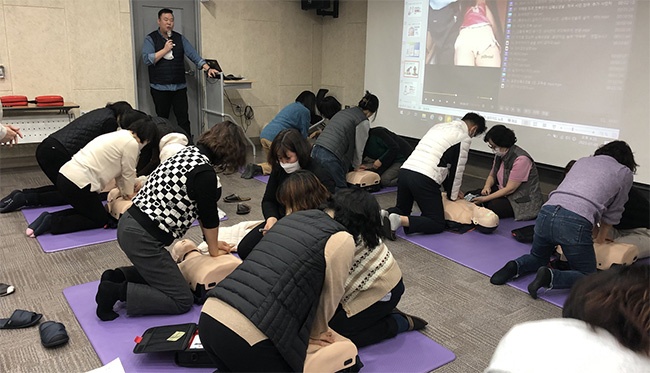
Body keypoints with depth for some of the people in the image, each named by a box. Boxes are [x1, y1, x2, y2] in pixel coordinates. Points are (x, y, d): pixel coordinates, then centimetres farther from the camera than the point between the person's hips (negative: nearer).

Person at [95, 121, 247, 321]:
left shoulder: (190, 151, 8)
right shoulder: (205, 173, -20)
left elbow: (199, 208, 17)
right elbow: (209, 217, -6)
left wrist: (212, 241, 24)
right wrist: (214, 250, 12)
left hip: (129, 224, 10)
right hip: (144, 238, -10)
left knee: (162, 273, 32)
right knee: (182, 301, 2)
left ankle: (117, 277, 15)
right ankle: (116, 291, -5)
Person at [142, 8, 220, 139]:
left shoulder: (180, 38, 11)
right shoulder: (151, 39, 2)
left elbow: (193, 55, 2)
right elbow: (147, 59, -11)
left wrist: (207, 68, -10)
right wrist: (165, 49, -12)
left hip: (179, 87, 2)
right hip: (160, 88, -2)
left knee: (184, 119, 1)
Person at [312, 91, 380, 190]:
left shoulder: (343, 112, 24)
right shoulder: (364, 122, 0)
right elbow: (358, 149, 6)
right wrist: (356, 167, 25)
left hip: (315, 151, 8)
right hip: (330, 158, -8)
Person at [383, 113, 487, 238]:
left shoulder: (439, 126, 25)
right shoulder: (464, 137, 4)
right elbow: (457, 169, 6)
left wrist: (452, 189, 32)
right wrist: (453, 195, 21)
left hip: (404, 171, 7)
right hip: (424, 179, -7)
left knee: (402, 209, 28)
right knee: (438, 224, 3)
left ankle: (385, 214, -5)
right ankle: (399, 221, -19)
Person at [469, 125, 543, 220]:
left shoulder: (521, 159, -24)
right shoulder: (500, 155, 3)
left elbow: (510, 189, -25)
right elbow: (492, 175, 16)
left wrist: (485, 199, -25)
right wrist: (487, 186, -9)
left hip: (525, 201, -8)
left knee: (494, 206, -34)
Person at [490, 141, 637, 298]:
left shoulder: (582, 161, 30)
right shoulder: (625, 173, 19)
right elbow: (613, 213, 25)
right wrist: (600, 241, 40)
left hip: (546, 214, 5)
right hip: (576, 223, -5)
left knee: (537, 258, 29)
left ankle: (516, 266, -1)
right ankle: (550, 277, -14)